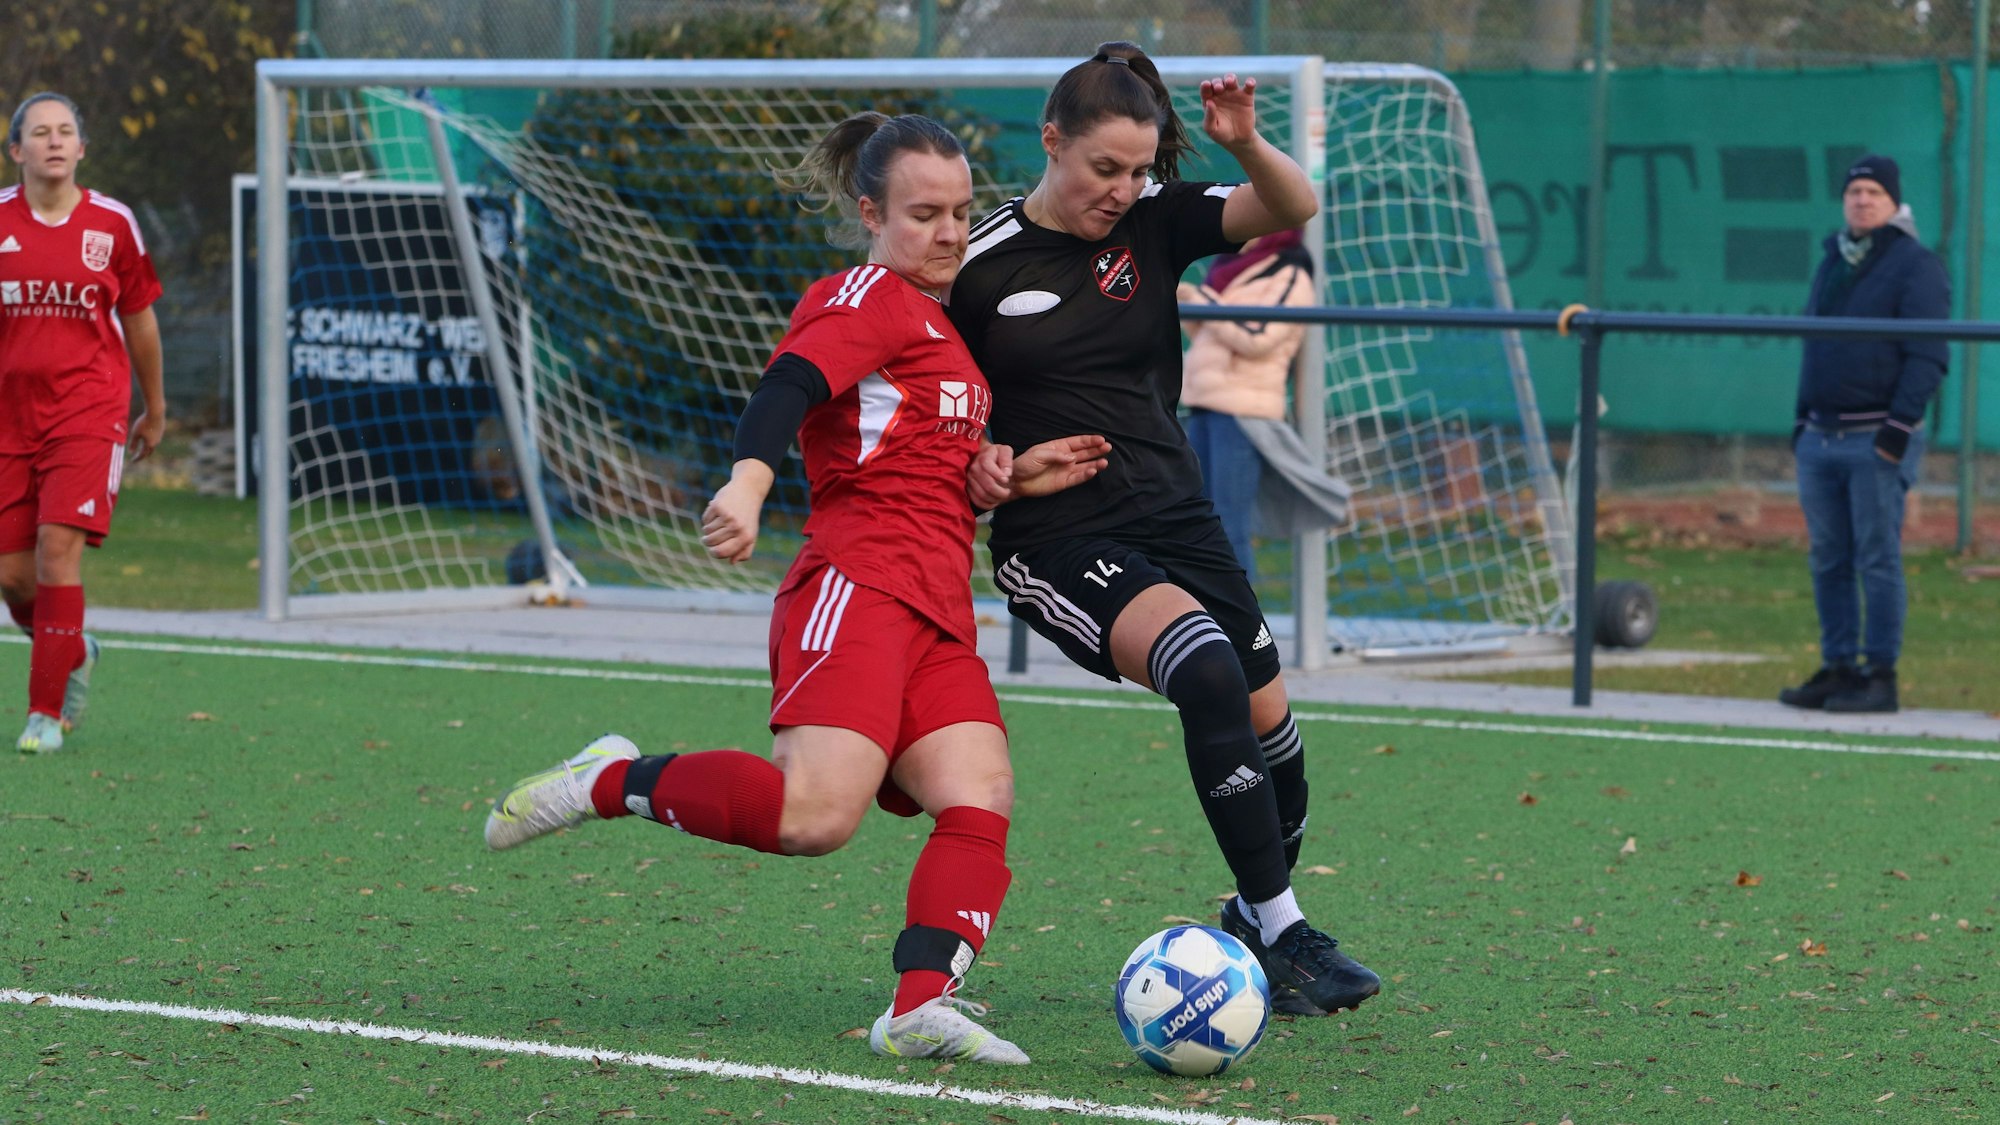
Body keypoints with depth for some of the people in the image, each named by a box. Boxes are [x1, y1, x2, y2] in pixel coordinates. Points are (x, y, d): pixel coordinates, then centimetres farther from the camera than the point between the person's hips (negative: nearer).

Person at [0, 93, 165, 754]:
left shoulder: (111, 223, 1)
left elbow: (139, 319, 13)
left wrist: (155, 410, 20)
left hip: (90, 413, -2)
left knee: (58, 549, -16)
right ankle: (74, 655, 33)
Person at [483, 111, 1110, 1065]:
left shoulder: (936, 326, 28)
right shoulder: (870, 298, 1)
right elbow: (790, 384, -18)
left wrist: (1007, 477, 13)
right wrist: (748, 481, -38)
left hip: (939, 619, 9)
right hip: (855, 590, -9)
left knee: (980, 802, -14)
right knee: (816, 817, -25)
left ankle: (920, 1007, -26)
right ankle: (610, 782, -7)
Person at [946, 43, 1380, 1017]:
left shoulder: (1155, 221, 2)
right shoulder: (980, 264, -5)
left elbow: (1291, 208, -9)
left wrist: (1245, 143, -28)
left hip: (1174, 519, 5)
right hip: (1057, 545, -5)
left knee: (1268, 725, 6)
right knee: (1206, 670, -28)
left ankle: (1252, 917, 36)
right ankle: (1280, 932, -20)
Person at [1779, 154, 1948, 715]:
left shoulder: (1915, 266, -5)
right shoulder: (1832, 263, 18)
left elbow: (1929, 357, -11)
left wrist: (1898, 428, -18)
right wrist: (1801, 419, 16)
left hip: (1877, 441, -7)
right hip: (1820, 438, 7)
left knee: (1877, 560, -6)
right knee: (1827, 561, 8)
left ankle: (1881, 676, -4)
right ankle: (1837, 668, 13)